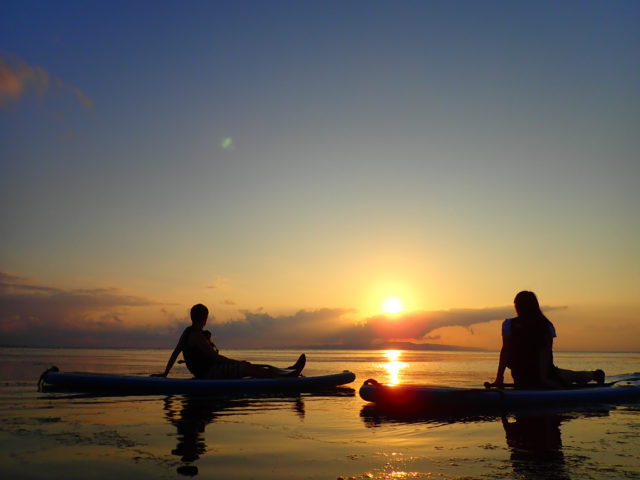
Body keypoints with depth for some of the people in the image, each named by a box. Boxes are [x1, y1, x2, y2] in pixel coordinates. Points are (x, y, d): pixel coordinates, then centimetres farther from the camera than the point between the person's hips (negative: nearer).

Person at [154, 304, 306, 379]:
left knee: (250, 367, 6)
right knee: (249, 369, -17)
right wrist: (237, 362, -14)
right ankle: (289, 374, -19)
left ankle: (287, 370, 5)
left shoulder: (187, 332, 13)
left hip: (204, 372, 10)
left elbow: (175, 353, 16)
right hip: (208, 373, -10)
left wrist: (165, 373, 23)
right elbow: (214, 357, -20)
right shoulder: (197, 335, -18)